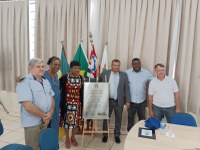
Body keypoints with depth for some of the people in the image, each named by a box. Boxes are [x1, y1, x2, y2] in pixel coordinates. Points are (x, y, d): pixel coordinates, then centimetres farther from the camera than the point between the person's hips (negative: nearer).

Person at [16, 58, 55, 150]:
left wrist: (50, 113, -8)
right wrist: (44, 116, -15)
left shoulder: (45, 81, 7)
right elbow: (28, 106, -25)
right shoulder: (24, 82, -17)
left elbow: (52, 98, 10)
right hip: (32, 122, -7)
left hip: (45, 120, 7)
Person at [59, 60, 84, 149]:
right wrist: (60, 103, -7)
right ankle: (67, 139, 31)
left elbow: (81, 92, 6)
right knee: (66, 120, 9)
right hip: (66, 103, -3)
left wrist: (82, 103, 6)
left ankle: (73, 138, 35)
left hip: (77, 103, 3)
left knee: (76, 121, 12)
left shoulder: (81, 78, 0)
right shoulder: (64, 78, -11)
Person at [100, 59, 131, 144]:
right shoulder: (104, 73, -1)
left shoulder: (124, 75, 0)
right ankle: (105, 135, 29)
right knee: (106, 118, 11)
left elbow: (127, 88, 0)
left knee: (118, 119, 12)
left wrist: (127, 101, -4)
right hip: (107, 100, 0)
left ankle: (117, 135, 31)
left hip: (119, 101, 1)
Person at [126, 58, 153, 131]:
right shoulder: (127, 72, -6)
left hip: (142, 101, 1)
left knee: (142, 118, 17)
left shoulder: (146, 73, -4)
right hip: (131, 100, 0)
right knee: (130, 117, 15)